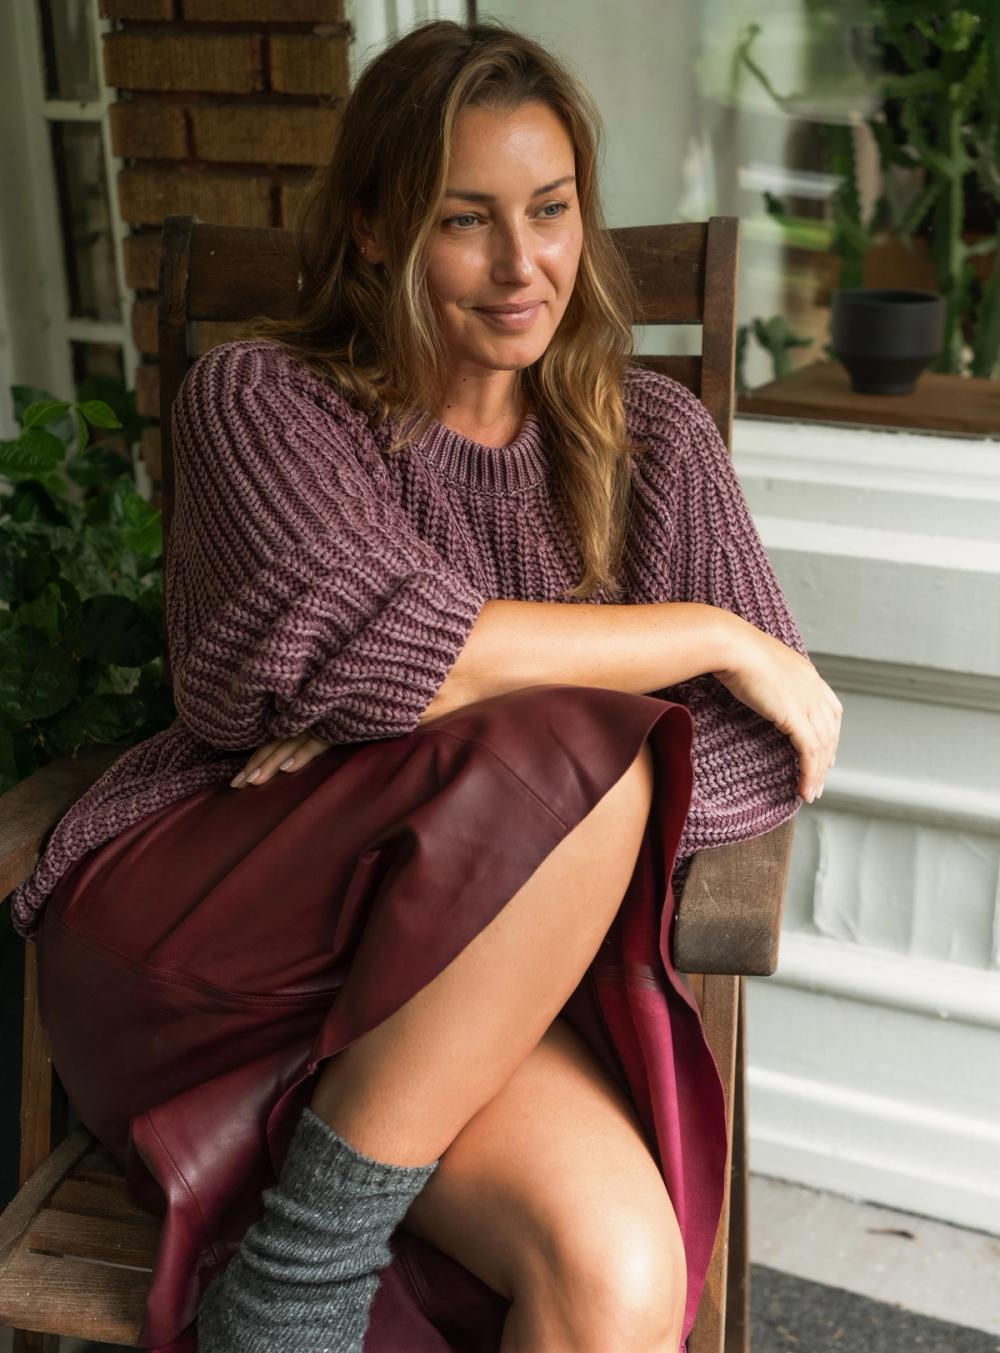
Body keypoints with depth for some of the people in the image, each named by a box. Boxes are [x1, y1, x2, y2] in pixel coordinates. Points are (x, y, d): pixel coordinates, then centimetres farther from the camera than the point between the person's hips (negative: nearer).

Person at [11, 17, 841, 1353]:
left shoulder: (652, 437, 9)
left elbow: (776, 741, -2)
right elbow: (362, 644, -19)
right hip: (208, 931, -2)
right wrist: (708, 631, -13)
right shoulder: (257, 401, 0)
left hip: (488, 967, 2)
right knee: (579, 750, -30)